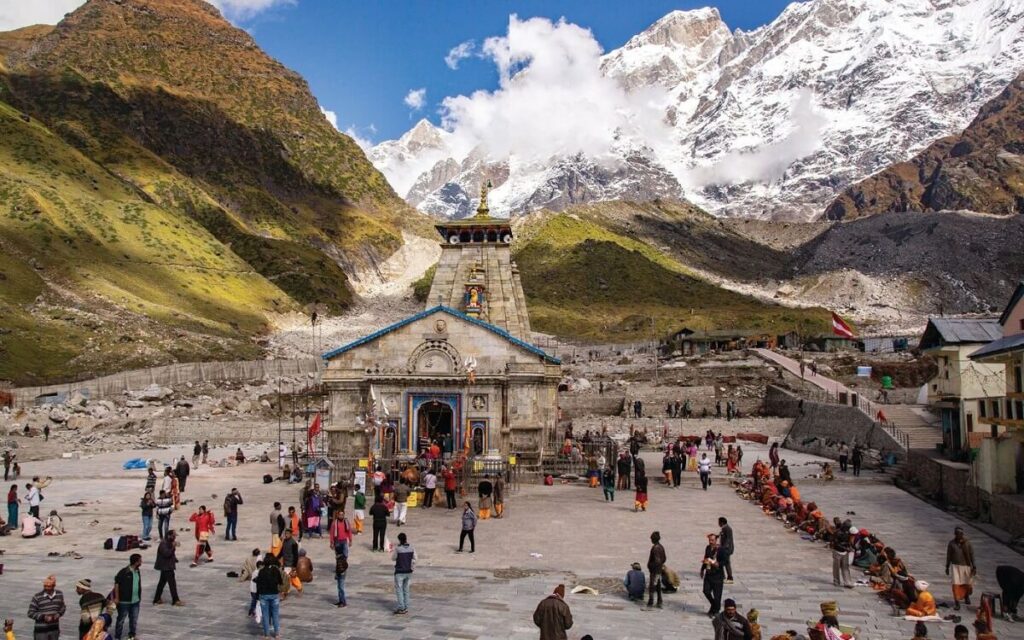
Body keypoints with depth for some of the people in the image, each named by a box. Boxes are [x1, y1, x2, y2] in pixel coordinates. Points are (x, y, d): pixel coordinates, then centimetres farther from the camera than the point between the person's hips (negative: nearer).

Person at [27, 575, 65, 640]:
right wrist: (43, 617, -22)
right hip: (41, 631, -4)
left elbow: (62, 607, 15)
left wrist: (59, 614, -6)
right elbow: (31, 613, -10)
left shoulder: (59, 594, 1)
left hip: (54, 630, 4)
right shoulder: (37, 597, -13)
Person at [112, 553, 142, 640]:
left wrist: (139, 597, 18)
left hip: (135, 600, 6)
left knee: (134, 619, 14)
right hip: (124, 601, -6)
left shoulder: (137, 572, 4)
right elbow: (116, 584, -12)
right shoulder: (124, 572, -17)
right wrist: (116, 598, -12)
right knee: (121, 619, 6)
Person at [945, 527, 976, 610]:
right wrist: (947, 567, 6)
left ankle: (966, 596, 42)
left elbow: (972, 555, -1)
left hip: (966, 566, 0)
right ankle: (956, 602, 1)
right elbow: (948, 556, 4)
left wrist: (974, 567, -3)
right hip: (955, 566, 0)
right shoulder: (951, 543, -3)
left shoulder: (967, 543, -5)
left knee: (967, 584, 12)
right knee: (956, 584, -7)